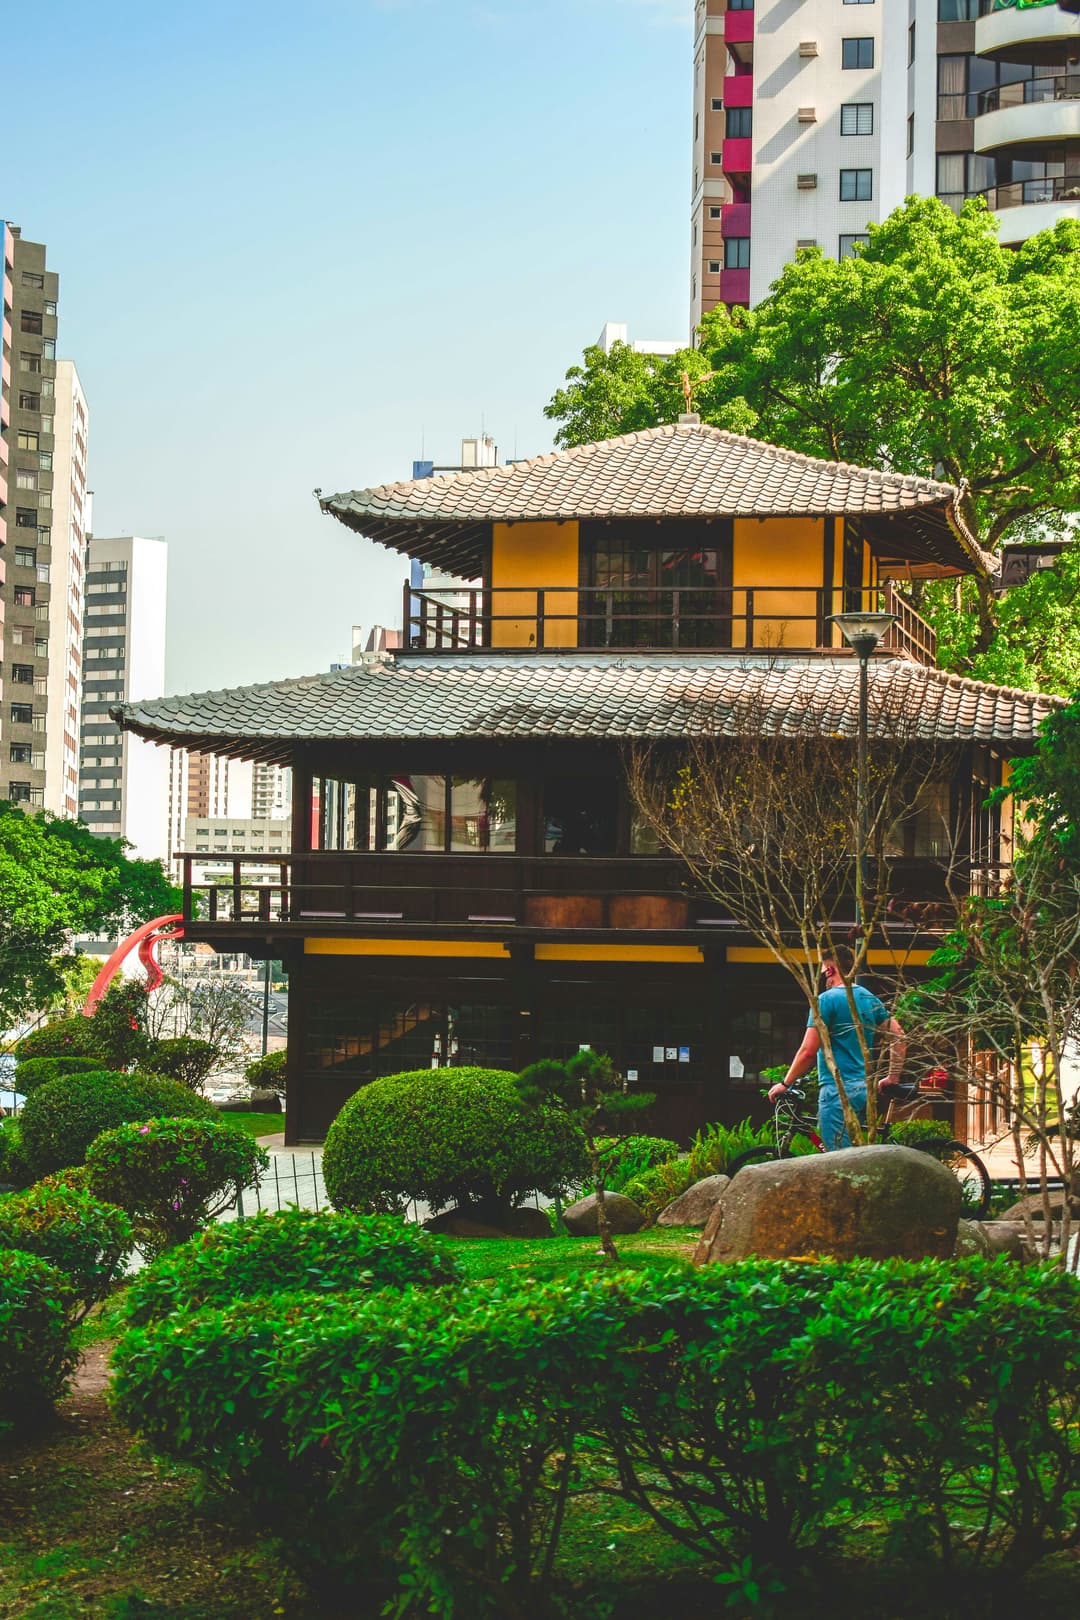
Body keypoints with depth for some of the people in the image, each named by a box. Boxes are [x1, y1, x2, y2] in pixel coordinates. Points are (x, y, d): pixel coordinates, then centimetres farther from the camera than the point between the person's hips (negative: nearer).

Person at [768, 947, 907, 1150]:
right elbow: (899, 1036, 13)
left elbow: (808, 1051, -12)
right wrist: (893, 1078, 18)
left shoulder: (827, 1000, -10)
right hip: (864, 1087, 8)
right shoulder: (870, 999, 14)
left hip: (837, 1089, -8)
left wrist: (785, 1084, -3)